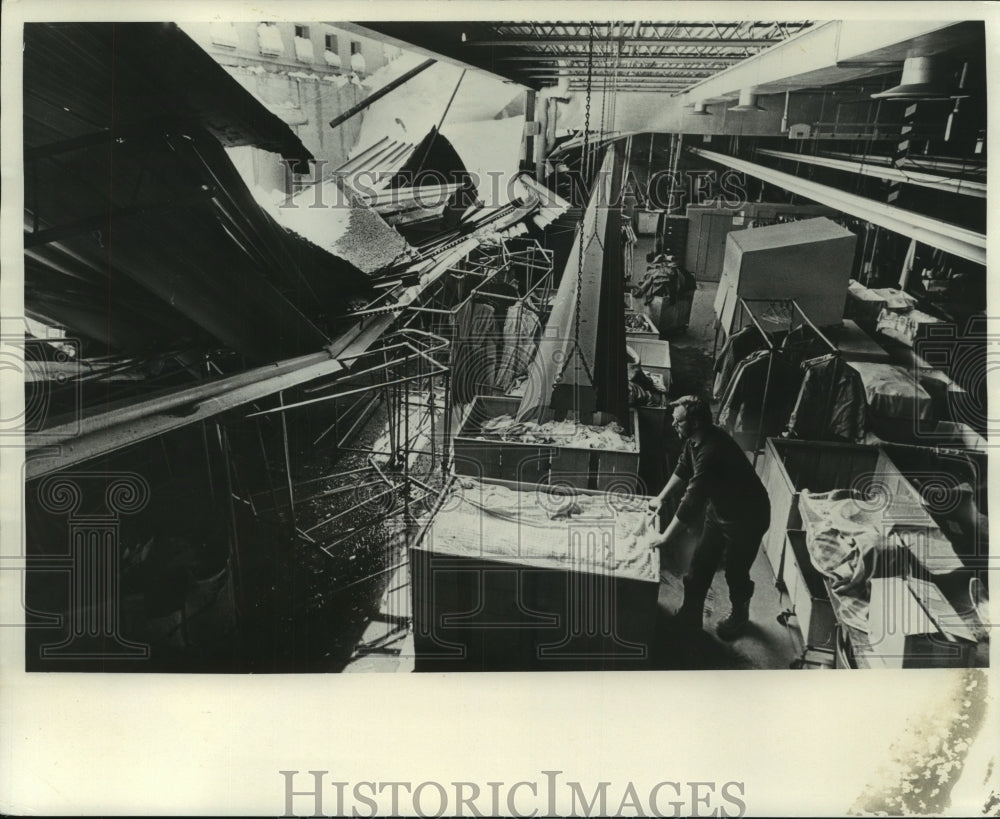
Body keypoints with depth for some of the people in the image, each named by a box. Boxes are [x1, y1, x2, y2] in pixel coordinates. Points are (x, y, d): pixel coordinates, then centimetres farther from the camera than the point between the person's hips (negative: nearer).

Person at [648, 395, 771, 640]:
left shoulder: (711, 452, -38)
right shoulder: (695, 440, -10)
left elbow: (691, 503, -38)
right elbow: (683, 468, 12)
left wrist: (666, 538, -33)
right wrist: (661, 497, 10)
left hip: (746, 516, -8)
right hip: (719, 508, 8)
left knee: (736, 572, 11)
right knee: (700, 564, 13)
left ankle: (740, 617, 37)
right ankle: (690, 615, 28)